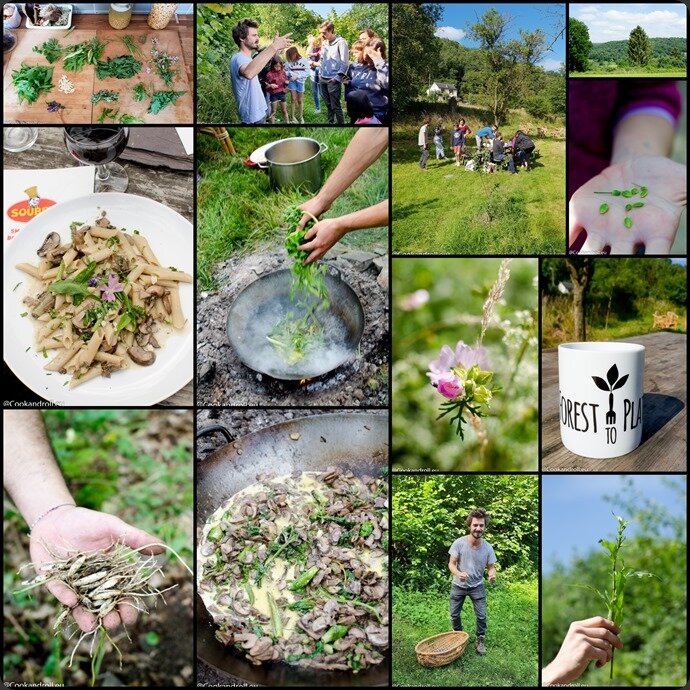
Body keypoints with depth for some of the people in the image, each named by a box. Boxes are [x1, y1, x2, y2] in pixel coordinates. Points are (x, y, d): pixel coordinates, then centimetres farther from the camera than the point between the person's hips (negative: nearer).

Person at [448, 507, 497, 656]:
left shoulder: (488, 547, -16)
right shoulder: (459, 543, -21)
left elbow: (491, 567, -5)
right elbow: (451, 564, -15)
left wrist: (492, 574, -30)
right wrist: (458, 573, -37)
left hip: (477, 586, 0)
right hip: (458, 586, 0)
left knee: (481, 615, 0)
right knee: (454, 615, 11)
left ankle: (480, 640, 23)